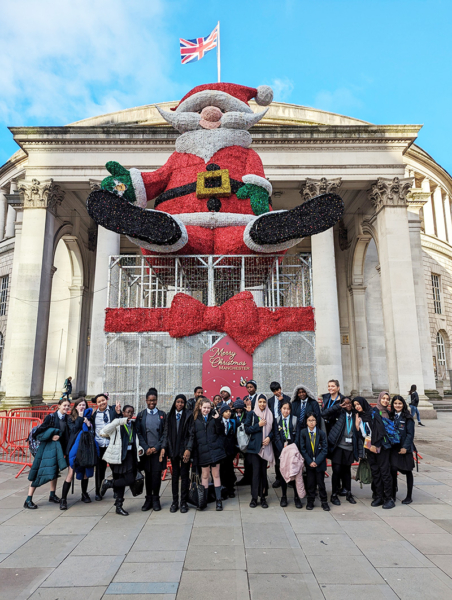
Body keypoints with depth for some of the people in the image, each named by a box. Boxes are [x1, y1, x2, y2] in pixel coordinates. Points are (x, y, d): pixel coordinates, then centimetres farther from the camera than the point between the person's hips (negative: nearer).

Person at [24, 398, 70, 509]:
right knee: (39, 472, -5)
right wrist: (51, 436, -20)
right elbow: (39, 431, -11)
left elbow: (68, 435, 7)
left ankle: (52, 495, 27)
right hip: (47, 447, -5)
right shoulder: (51, 417, -12)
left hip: (58, 447, 5)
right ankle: (28, 500, 2)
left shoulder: (67, 418, 2)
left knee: (55, 470, 14)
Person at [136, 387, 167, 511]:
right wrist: (146, 448, -7)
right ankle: (148, 499, 18)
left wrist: (157, 447, -7)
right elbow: (138, 433, 3)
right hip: (146, 450, 1)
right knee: (148, 474, 5)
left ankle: (155, 499, 12)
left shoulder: (162, 415, 6)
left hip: (158, 449, -1)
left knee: (156, 474, -3)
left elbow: (165, 433, 3)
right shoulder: (141, 415, 7)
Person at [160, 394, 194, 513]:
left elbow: (191, 433, -7)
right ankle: (175, 501, 20)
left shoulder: (189, 415, -4)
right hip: (173, 449, 3)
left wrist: (188, 449, -15)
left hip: (184, 449, -3)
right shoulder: (170, 415, 6)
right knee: (174, 475, 10)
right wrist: (163, 447, -3)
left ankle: (183, 502, 15)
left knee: (185, 475, 4)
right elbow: (166, 432, 7)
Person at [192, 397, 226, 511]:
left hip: (214, 449, 0)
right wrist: (194, 451, -1)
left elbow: (220, 432, -5)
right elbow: (193, 435, 5)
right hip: (202, 451, 1)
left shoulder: (214, 416, 2)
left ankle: (218, 500, 15)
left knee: (216, 474, 5)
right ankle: (204, 500, 20)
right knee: (205, 475, 9)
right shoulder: (196, 419, 2)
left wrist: (217, 420, -18)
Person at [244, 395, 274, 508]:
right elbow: (247, 429, -2)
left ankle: (263, 497, 14)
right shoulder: (252, 414, 1)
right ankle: (254, 498, 5)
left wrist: (269, 437, -5)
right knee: (256, 471, -4)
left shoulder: (269, 414, 9)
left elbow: (272, 429, 13)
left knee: (263, 471, 5)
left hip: (265, 446, 2)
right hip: (254, 446, -2)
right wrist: (258, 425, -12)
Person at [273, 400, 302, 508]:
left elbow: (297, 435, -1)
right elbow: (276, 437, -1)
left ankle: (297, 497, 11)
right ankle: (284, 496, 18)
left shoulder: (295, 419, 2)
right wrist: (283, 449, -11)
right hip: (281, 451, 1)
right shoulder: (277, 420, 3)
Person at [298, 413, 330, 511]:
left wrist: (317, 461, -12)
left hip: (320, 462, -1)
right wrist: (309, 461, -11)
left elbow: (324, 449, -6)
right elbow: (302, 449, -3)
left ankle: (324, 501, 20)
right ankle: (310, 501, 20)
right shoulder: (303, 433, -5)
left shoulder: (321, 433, -7)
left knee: (321, 482, 6)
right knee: (310, 483, 6)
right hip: (309, 462, 1)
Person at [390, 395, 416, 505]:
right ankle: (393, 495, 8)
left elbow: (410, 434, -8)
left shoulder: (407, 418, -5)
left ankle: (409, 496, 20)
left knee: (408, 471, 8)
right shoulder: (391, 416, 7)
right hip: (394, 447, 3)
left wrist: (405, 447, -15)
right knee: (393, 469, -4)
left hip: (405, 448, -3)